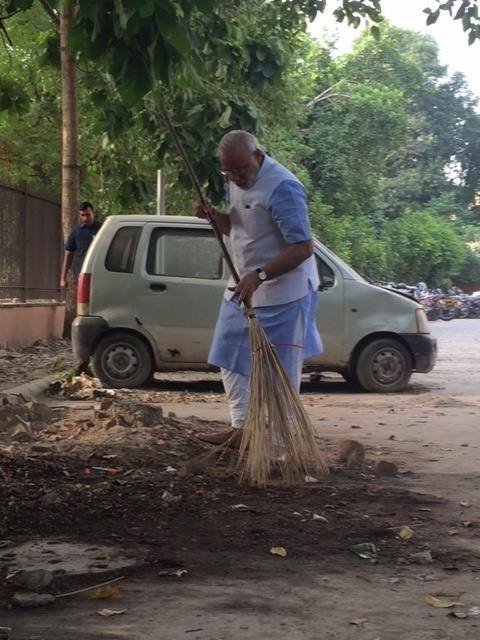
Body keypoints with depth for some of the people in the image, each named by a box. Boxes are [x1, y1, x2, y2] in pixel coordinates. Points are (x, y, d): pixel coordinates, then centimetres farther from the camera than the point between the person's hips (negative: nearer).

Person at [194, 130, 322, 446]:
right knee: (231, 360, 12)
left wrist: (259, 275, -34)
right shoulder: (237, 181, 6)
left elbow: (303, 247, -27)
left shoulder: (283, 187, -23)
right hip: (244, 286, 9)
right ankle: (241, 427, 21)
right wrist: (213, 215, -1)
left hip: (282, 292, -9)